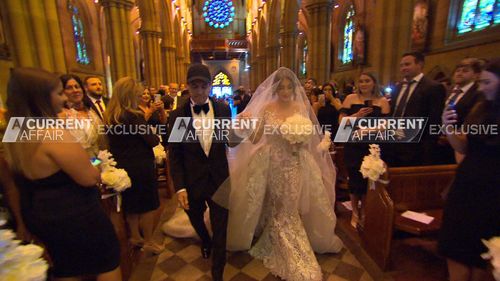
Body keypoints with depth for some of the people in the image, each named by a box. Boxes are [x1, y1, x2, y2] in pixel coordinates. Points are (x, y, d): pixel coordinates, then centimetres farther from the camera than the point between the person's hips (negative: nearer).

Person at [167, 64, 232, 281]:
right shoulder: (177, 115, -9)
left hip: (219, 180, -1)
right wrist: (179, 187, -9)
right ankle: (205, 242, 63)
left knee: (220, 229, 9)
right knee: (196, 220, 27)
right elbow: (174, 155, -5)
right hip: (192, 182, 1)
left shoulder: (223, 110, -6)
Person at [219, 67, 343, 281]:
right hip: (274, 164, -1)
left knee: (290, 207, 11)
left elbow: (308, 140, 4)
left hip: (296, 165, 1)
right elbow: (254, 139, -9)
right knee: (279, 208, 15)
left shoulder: (301, 108, 0)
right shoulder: (267, 108, -5)